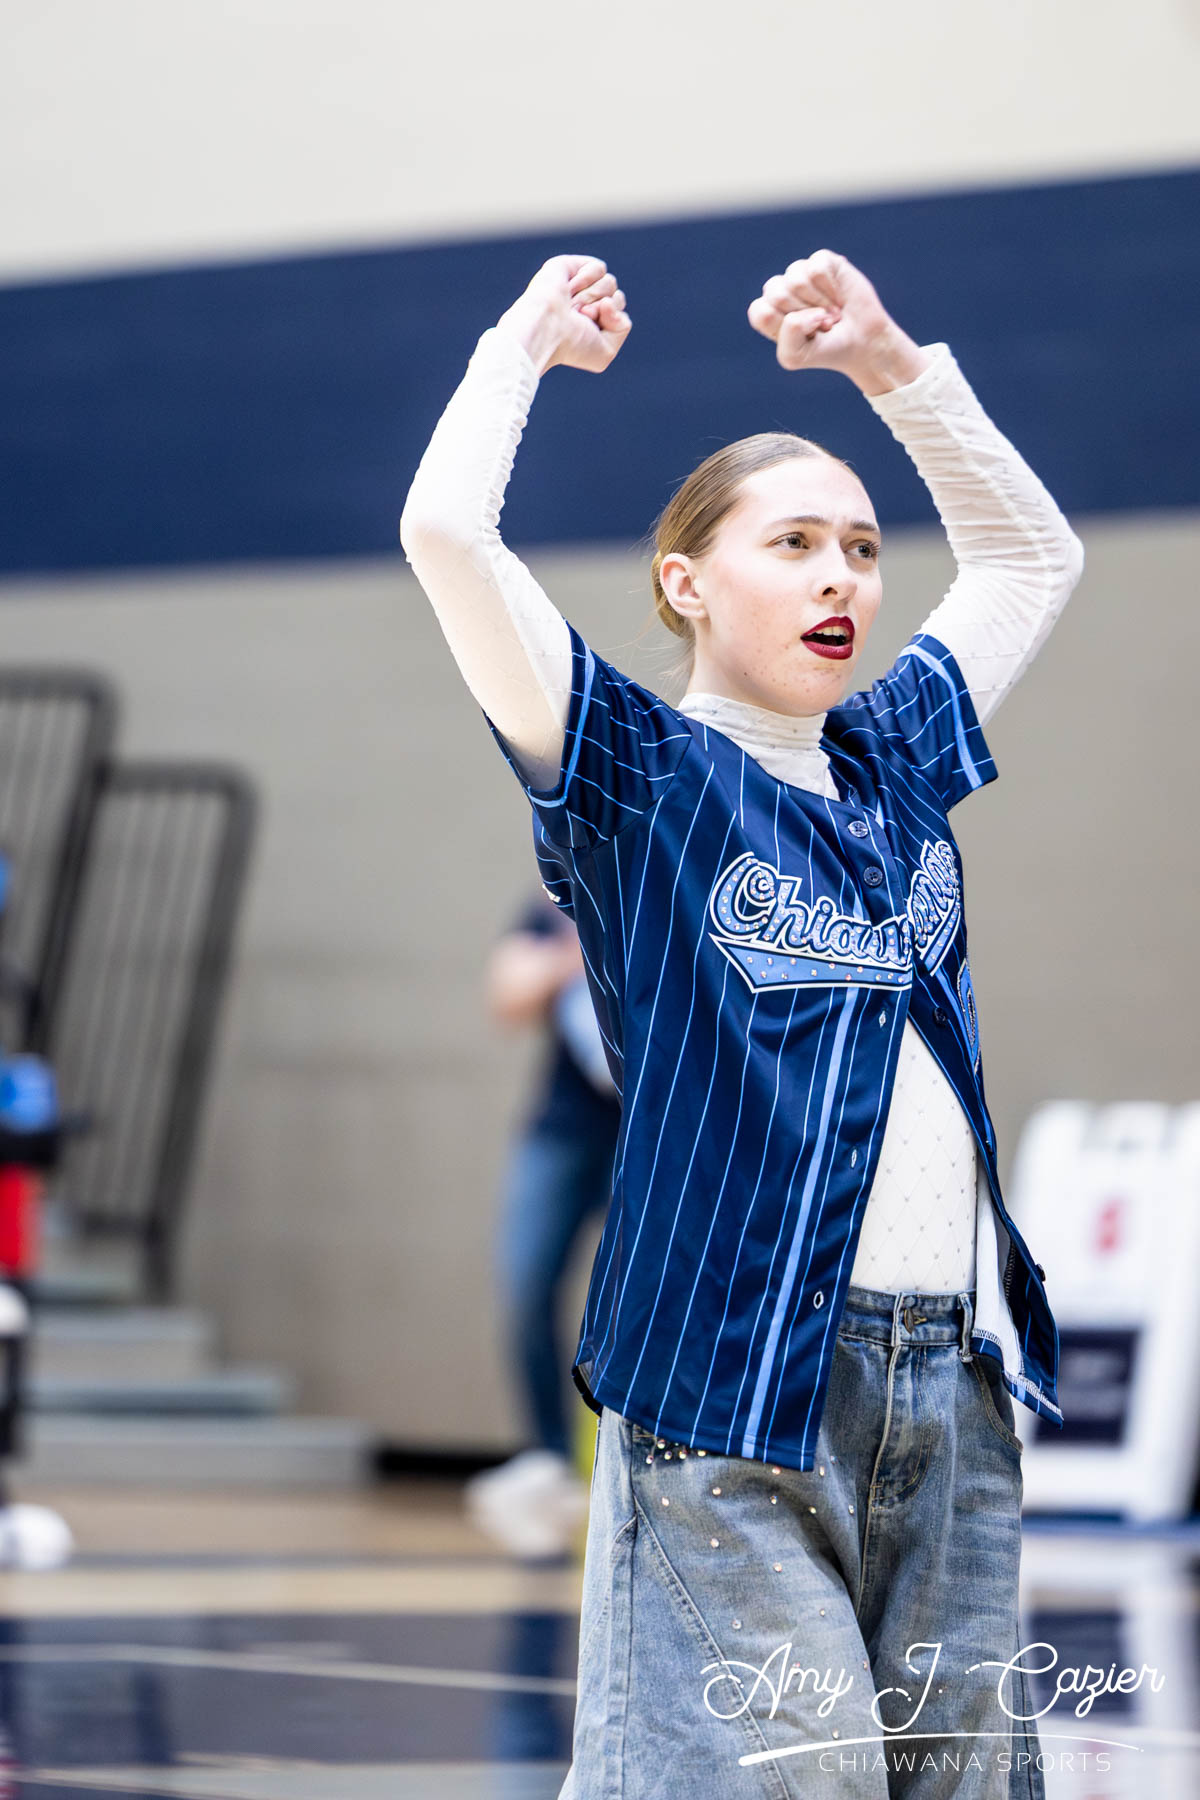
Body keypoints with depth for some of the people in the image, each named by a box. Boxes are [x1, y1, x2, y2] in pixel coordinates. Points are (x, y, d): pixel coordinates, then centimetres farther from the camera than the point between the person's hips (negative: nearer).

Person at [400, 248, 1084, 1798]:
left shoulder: (894, 764, 16)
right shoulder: (638, 772, 0)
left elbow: (1033, 556, 32)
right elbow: (443, 532, -13)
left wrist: (885, 363, 24)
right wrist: (528, 338, 3)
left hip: (958, 1379, 6)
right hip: (737, 1375, -6)